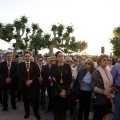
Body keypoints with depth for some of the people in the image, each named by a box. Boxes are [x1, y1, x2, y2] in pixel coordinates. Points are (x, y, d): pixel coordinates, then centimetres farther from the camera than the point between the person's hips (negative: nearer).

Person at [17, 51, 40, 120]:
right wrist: (25, 81, -15)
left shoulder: (34, 64, 6)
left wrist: (31, 80, -14)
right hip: (24, 84, 1)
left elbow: (37, 74, -2)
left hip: (33, 84, -1)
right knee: (25, 99, 9)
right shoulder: (20, 65, 6)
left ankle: (36, 112, 14)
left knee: (35, 99, -1)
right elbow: (19, 75, -4)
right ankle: (27, 112, 25)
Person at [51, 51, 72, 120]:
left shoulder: (67, 66, 2)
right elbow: (53, 80, -8)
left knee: (64, 109, 7)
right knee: (56, 109, 5)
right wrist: (59, 91, -15)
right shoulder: (53, 67, -2)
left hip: (66, 90, 1)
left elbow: (70, 79, -2)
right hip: (56, 90, -1)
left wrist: (64, 90, -12)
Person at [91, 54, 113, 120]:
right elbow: (93, 86, -16)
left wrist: (111, 93, 1)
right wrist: (103, 92, -25)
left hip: (108, 99, 6)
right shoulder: (96, 72, -11)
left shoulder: (108, 72, 10)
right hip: (99, 99, -6)